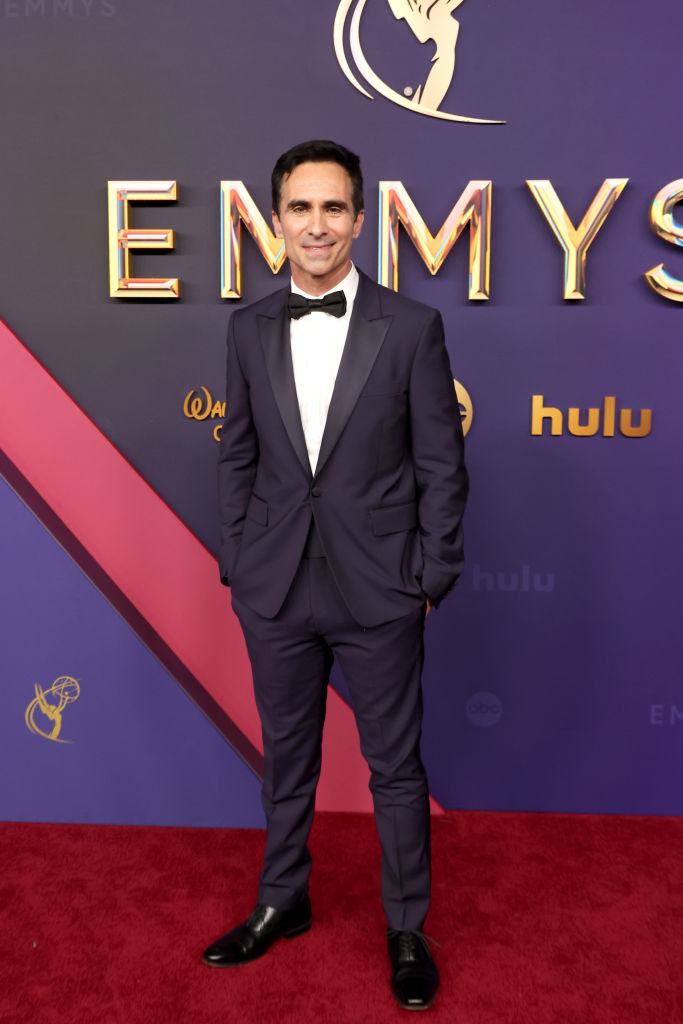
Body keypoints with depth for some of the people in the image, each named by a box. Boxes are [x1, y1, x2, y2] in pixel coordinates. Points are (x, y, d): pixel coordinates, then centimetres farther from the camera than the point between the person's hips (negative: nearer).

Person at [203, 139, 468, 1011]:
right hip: (275, 587, 3)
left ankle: (407, 928, 34)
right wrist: (238, 562, 5)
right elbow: (237, 456, 8)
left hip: (378, 589, -2)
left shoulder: (413, 327, -6)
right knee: (286, 756, 19)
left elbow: (442, 464, -4)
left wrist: (433, 577, -5)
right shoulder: (249, 327, 3)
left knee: (395, 766, 12)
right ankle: (282, 902, 42)